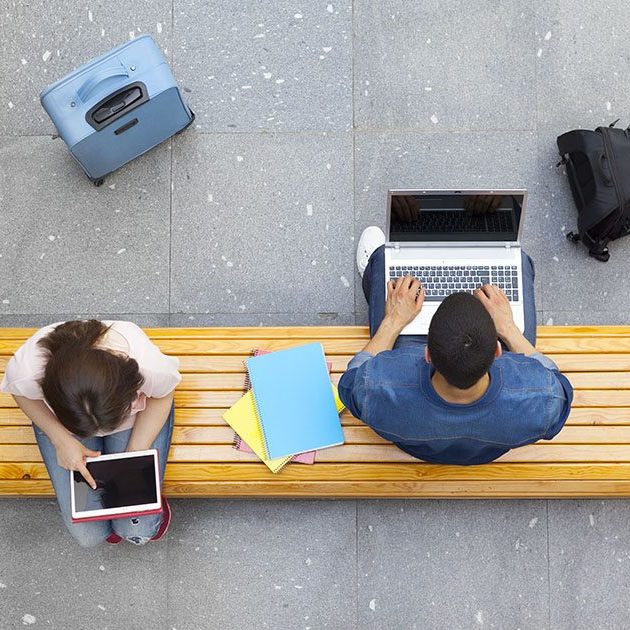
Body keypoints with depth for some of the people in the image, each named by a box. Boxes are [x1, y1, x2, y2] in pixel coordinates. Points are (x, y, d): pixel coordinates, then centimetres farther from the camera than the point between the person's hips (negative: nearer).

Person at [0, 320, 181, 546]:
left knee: (138, 531, -5)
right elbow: (20, 393, -11)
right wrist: (61, 440, -22)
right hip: (63, 420, 1)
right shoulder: (27, 371, -39)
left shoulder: (150, 367, -41)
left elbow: (162, 395, -15)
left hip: (136, 413, -1)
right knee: (88, 534, -3)